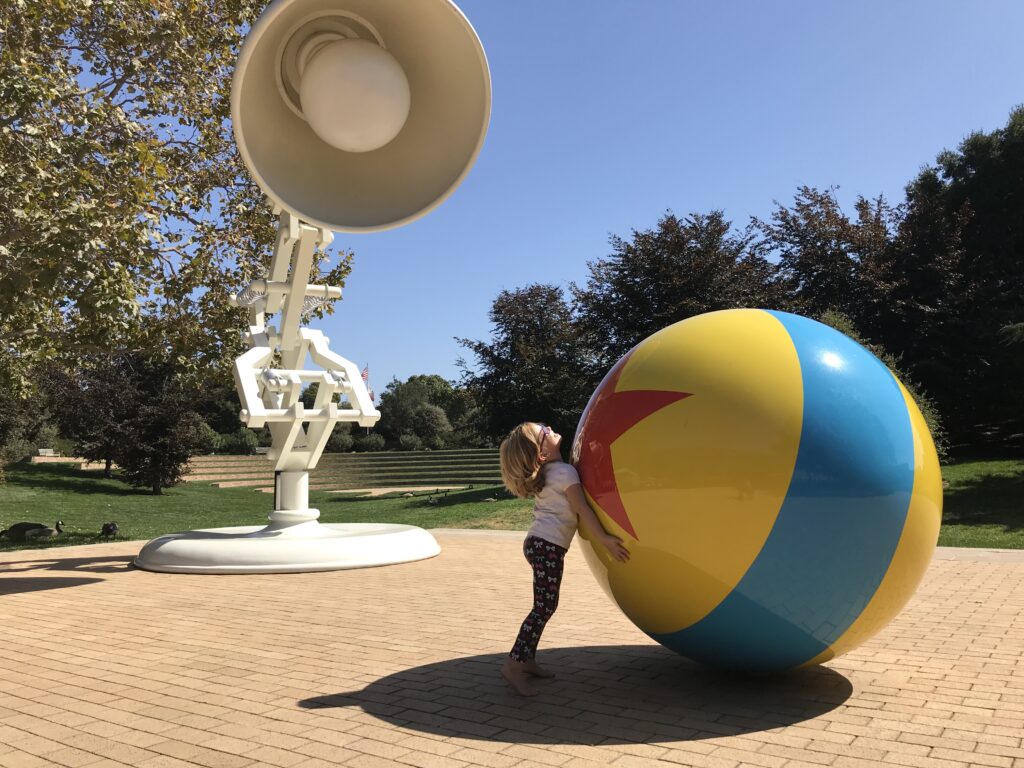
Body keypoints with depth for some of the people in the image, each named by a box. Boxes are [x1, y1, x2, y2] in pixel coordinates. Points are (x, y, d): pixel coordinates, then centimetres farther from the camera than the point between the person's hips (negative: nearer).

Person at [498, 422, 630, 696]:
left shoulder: (546, 474, 15)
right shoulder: (565, 472, -11)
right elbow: (582, 510, -14)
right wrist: (604, 539, -12)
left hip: (538, 543, 9)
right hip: (548, 545, -9)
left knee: (544, 606, 13)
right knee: (544, 607, -10)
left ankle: (527, 660, 17)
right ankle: (514, 664, -12)